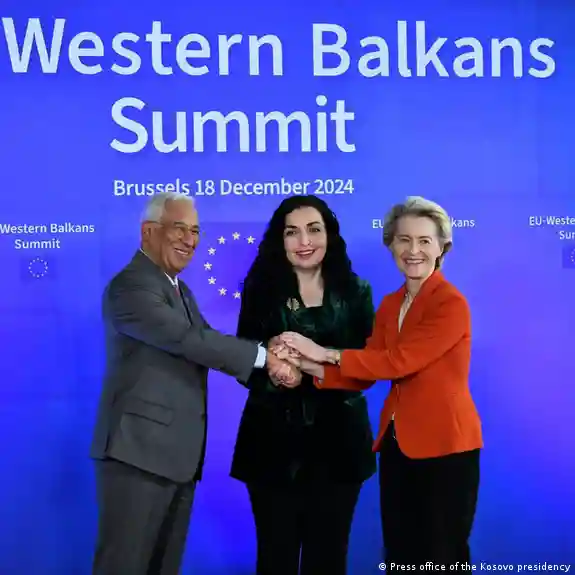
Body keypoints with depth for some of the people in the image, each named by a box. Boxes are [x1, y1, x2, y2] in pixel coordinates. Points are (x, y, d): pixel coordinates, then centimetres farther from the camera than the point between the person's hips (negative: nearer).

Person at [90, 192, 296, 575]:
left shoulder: (181, 291, 19)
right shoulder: (130, 285, -14)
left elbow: (206, 343, 8)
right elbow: (189, 339, -24)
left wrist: (272, 360, -10)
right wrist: (264, 356, -18)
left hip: (178, 453, 9)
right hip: (139, 449, -9)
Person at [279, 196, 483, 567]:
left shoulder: (452, 303, -14)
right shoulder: (390, 304, 11)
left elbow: (398, 362, -22)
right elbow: (365, 373, 3)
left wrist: (325, 353, -15)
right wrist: (308, 367, -12)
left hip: (444, 445, -7)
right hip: (397, 441, 7)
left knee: (441, 558, 6)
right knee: (399, 554, 16)